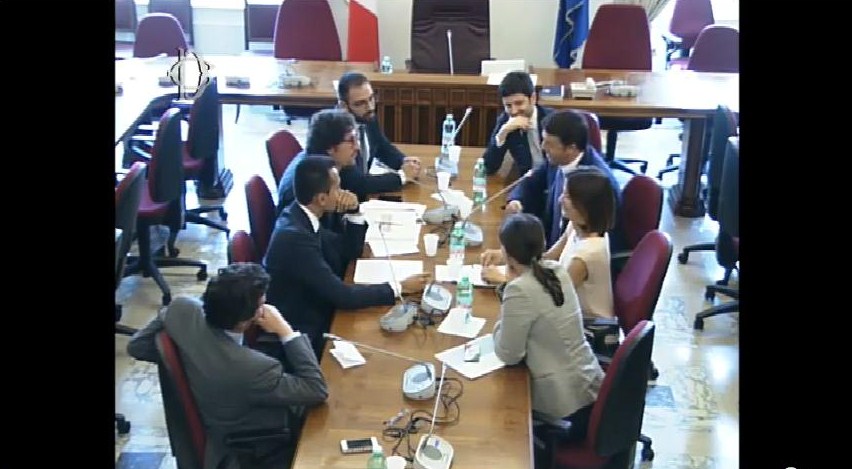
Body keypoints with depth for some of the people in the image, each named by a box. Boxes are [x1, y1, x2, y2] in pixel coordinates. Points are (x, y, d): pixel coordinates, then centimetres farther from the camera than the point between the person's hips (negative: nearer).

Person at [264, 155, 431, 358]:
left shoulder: (302, 216, -2)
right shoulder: (294, 236, -28)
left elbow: (349, 251, 10)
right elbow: (341, 296, -26)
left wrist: (354, 212, -6)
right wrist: (399, 288, -18)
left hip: (315, 313, 8)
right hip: (303, 335, -8)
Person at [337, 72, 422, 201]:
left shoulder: (368, 117, -4)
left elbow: (384, 148, 15)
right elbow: (356, 184, -29)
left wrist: (404, 161, -5)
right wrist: (402, 175, -20)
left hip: (363, 193, 7)